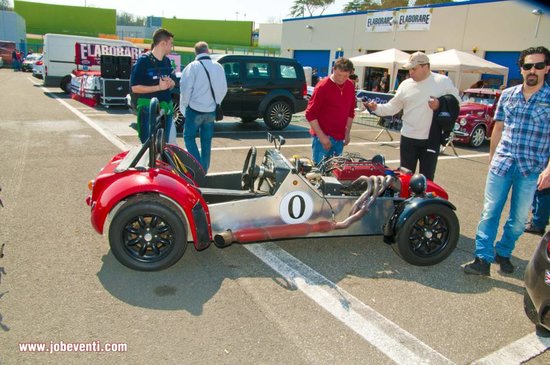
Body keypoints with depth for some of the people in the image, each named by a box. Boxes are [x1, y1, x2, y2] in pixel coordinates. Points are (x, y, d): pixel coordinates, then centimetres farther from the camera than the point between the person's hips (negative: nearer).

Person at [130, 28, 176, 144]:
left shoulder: (167, 61, 11)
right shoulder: (144, 61, -9)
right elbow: (135, 88, -14)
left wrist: (171, 84, -3)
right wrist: (158, 87, -19)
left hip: (166, 109, 7)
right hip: (149, 111, -6)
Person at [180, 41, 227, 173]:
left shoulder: (193, 66, -11)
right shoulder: (218, 67, 3)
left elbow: (186, 88, -12)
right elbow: (223, 89, 8)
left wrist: (183, 106, 0)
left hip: (195, 109, -4)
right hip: (211, 110, 4)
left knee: (189, 137, 8)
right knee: (206, 140, 13)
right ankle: (204, 168, 19)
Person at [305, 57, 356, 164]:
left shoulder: (350, 86, 6)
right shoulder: (323, 86, -12)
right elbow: (310, 114, -13)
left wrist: (347, 133, 10)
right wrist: (321, 136, -16)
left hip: (340, 137, 6)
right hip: (323, 136, -6)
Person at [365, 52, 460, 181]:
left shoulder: (443, 82, -2)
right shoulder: (405, 84, 4)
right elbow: (392, 107, 7)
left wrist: (441, 105, -14)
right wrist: (377, 108, -9)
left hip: (431, 139, -2)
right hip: (408, 138, 3)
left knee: (426, 178, 6)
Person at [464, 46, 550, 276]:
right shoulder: (507, 95, 6)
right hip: (501, 164, 2)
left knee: (519, 218, 10)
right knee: (490, 212, -2)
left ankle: (503, 253, 29)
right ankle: (483, 259, 3)